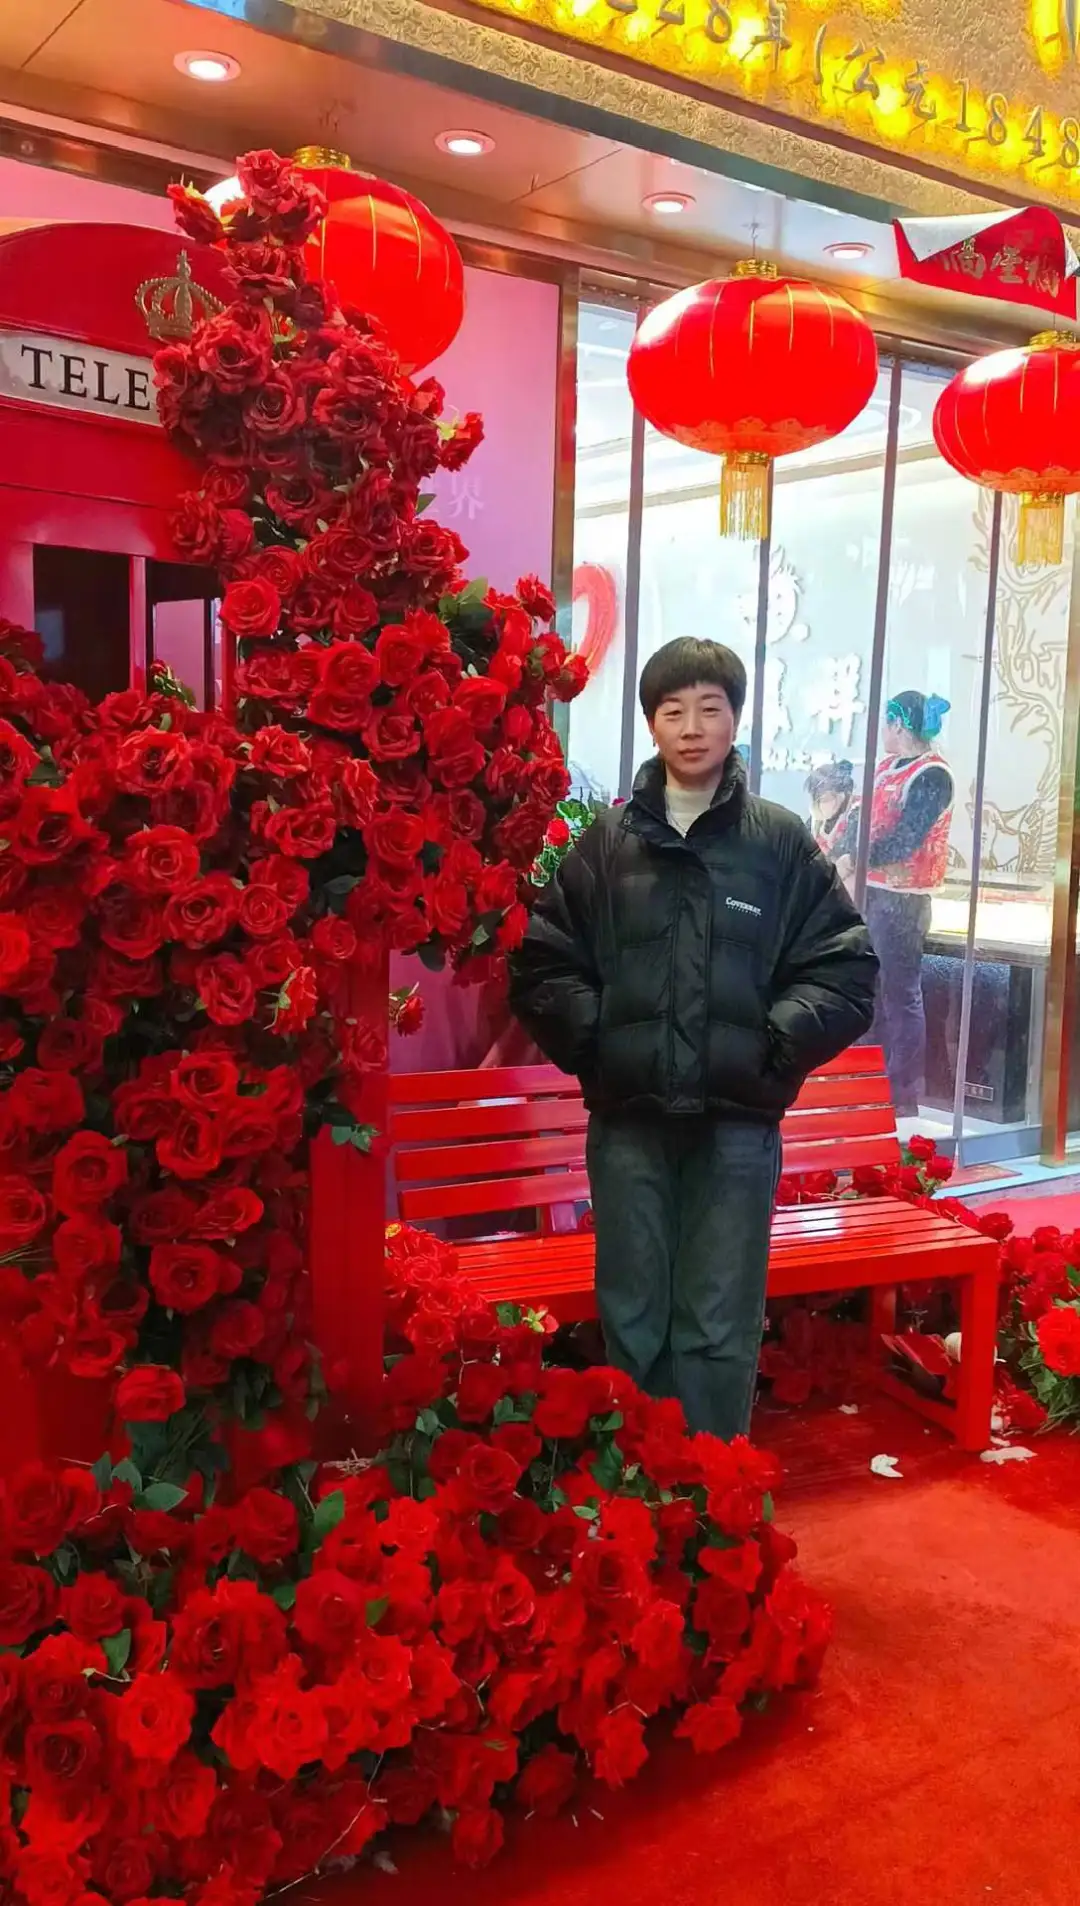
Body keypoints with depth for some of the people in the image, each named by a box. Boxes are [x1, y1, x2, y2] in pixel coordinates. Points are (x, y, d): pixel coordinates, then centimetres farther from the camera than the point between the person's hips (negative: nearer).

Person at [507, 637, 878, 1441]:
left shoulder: (782, 841, 2)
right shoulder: (607, 841, 4)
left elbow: (848, 969, 3)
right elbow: (541, 964, 6)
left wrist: (773, 1045, -6)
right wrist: (596, 1040, -5)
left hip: (737, 1122, -1)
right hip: (628, 1120, 1)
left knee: (720, 1329, 5)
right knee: (631, 1321, 11)